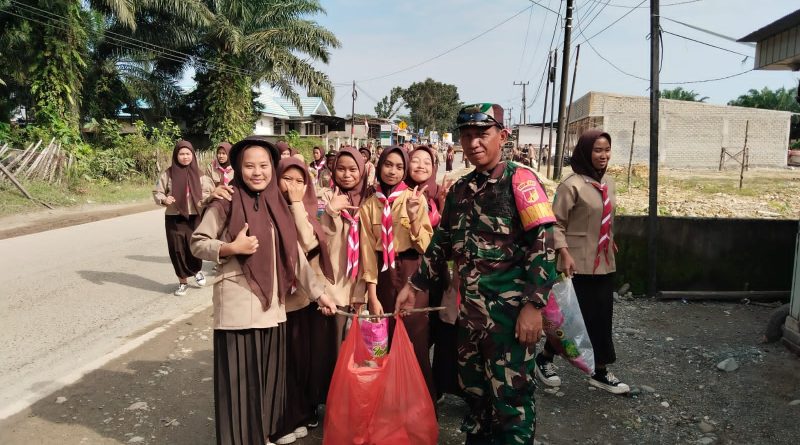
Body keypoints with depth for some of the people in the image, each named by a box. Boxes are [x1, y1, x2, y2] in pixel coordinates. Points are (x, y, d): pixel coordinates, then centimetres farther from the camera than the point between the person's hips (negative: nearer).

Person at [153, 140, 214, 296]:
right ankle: (182, 281, 21)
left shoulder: (199, 173, 2)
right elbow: (157, 192, 6)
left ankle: (197, 270, 29)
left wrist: (204, 199, -11)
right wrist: (164, 199, -15)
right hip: (174, 218, 0)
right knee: (177, 249, 3)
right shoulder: (168, 173, -1)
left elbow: (208, 191, 10)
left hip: (195, 217, 0)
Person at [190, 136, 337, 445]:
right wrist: (232, 248, -19)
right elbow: (197, 243, -3)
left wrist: (317, 291, 8)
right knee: (239, 378, 2)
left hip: (272, 305, 5)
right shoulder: (226, 204, -6)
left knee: (269, 374, 13)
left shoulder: (278, 205, 8)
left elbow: (295, 254, 9)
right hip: (237, 307, -5)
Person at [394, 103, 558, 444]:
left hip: (511, 311, -6)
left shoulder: (519, 179, -7)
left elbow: (543, 244, -15)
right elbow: (442, 242, 19)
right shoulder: (460, 189, 11)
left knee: (510, 397, 3)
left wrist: (533, 305, -21)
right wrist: (414, 285, 16)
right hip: (469, 310, 6)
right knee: (474, 391, 17)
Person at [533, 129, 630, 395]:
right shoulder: (572, 184, -15)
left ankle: (600, 372, 25)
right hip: (578, 263, -7)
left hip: (604, 262, 7)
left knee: (602, 316, 12)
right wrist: (564, 254, -23)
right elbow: (556, 223, -16)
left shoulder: (608, 183, 10)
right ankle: (544, 359, 24)